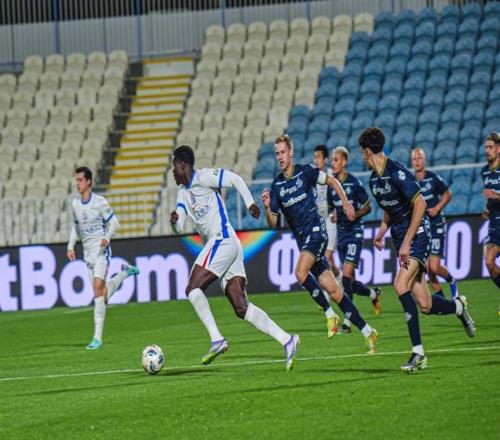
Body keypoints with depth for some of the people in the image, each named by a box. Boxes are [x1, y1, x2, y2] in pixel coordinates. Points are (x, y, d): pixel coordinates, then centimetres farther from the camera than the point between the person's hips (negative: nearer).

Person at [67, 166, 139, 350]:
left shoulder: (100, 202, -10)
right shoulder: (75, 203, 7)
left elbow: (113, 223, -3)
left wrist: (107, 238, -20)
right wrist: (71, 246, 10)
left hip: (101, 250, -6)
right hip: (87, 251, 6)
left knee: (98, 289, -19)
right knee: (103, 295, 6)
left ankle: (98, 337, -20)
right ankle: (124, 272, 37)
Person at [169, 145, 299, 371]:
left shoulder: (203, 177, -3)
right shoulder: (183, 192, 22)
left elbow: (234, 179, -6)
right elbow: (178, 228, 16)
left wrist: (250, 203, -10)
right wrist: (174, 220, -6)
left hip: (222, 240, -9)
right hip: (216, 244, 9)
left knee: (193, 289, -13)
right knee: (241, 308, -2)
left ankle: (217, 339, -18)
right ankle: (286, 339, -8)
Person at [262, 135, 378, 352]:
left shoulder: (305, 172, -3)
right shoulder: (276, 185, 8)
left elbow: (333, 181, 8)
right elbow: (273, 223, 8)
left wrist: (346, 203, -4)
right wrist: (267, 207, -11)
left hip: (316, 231, -5)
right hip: (302, 238, 5)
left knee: (301, 272, -29)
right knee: (333, 291, 2)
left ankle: (330, 314, -14)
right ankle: (367, 331, 8)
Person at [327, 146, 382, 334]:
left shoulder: (354, 183, -9)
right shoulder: (331, 185, 7)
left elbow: (367, 207, -2)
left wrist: (355, 214, -18)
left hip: (354, 232, -6)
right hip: (341, 233, 6)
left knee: (347, 274, -17)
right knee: (349, 281, 7)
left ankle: (347, 321, -16)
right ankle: (373, 294, 36)